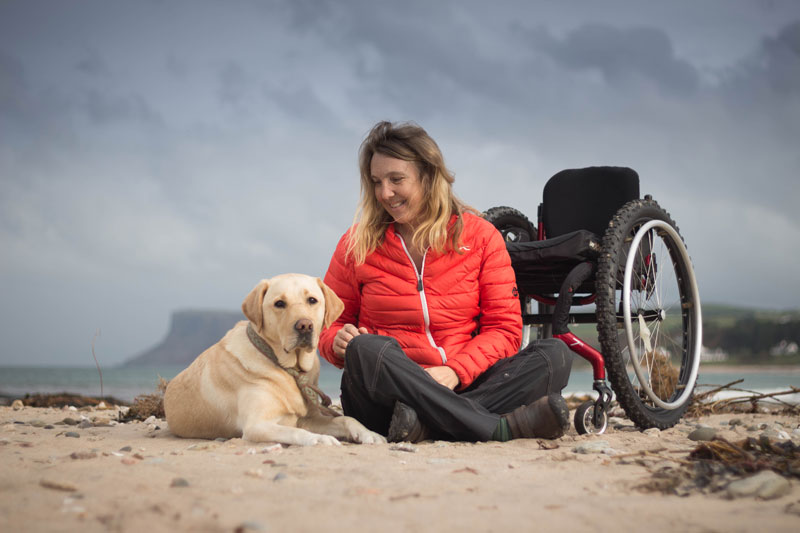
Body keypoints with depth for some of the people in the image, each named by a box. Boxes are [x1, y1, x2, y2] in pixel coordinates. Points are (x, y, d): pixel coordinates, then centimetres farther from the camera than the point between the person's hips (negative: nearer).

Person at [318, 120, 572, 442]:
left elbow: (505, 327, 2)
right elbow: (328, 322, 13)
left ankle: (426, 424, -37)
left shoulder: (480, 236, 6)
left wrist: (455, 372, -16)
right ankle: (501, 428, -36)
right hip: (386, 394, -1)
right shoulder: (357, 243, 6)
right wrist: (338, 342, -13)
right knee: (365, 350, -35)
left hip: (459, 389, 2)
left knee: (555, 355, -21)